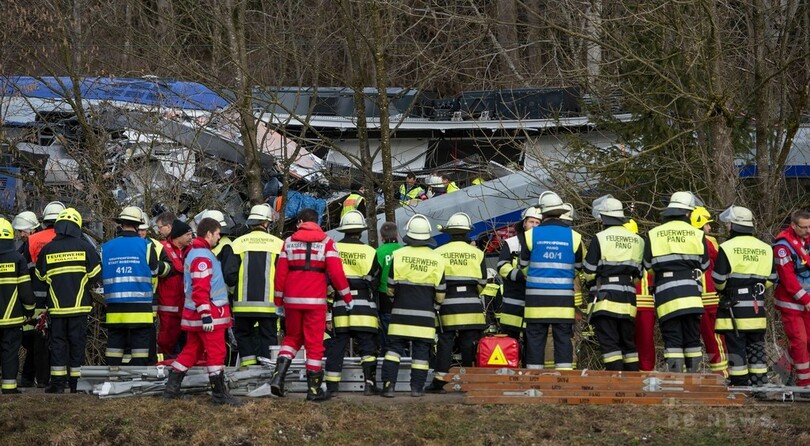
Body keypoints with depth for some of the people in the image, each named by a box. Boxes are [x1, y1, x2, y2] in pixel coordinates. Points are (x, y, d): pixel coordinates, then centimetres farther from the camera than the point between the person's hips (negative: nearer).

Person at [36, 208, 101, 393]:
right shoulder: (84, 247, -4)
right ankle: (76, 382, 5)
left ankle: (58, 383, 3)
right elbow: (95, 274, -3)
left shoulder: (47, 249, 0)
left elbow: (41, 276, 9)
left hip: (57, 306, 1)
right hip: (79, 305, -1)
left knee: (58, 342, 6)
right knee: (77, 342, 5)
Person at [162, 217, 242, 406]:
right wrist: (206, 315, -25)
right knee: (216, 352, -6)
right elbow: (201, 289, -24)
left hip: (194, 313, 10)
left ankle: (171, 388, 16)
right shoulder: (203, 257, -16)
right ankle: (220, 394, -4)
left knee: (191, 350, 15)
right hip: (208, 313, -10)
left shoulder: (193, 253, 17)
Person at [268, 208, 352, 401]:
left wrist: (279, 301, 13)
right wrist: (347, 297, 1)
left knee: (292, 338, 18)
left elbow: (280, 273, 5)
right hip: (315, 300, -3)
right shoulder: (326, 242, -1)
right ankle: (314, 389, 7)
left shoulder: (289, 241, 6)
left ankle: (278, 376, -1)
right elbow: (336, 272, -9)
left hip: (292, 299, 3)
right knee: (314, 344, 4)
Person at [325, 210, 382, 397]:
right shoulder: (369, 252, -5)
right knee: (368, 346, 4)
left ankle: (332, 386, 6)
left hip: (339, 309, 1)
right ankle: (369, 383, -2)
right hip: (364, 309, -1)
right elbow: (375, 281, 4)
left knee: (336, 347, 6)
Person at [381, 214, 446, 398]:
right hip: (425, 316, 0)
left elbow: (390, 289, 0)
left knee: (394, 348, 5)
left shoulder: (399, 255, -5)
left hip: (401, 314, 0)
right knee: (421, 351, 7)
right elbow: (440, 296, 1)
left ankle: (389, 385, -3)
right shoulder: (437, 260, -1)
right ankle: (417, 387, 7)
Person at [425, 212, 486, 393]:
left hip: (447, 305, -1)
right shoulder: (477, 253, 2)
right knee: (469, 344, 5)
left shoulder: (438, 253, -2)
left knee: (445, 343, 2)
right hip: (472, 306, 1)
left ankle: (439, 381, -1)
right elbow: (482, 283, 7)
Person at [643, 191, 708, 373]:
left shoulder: (653, 235, 2)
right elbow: (704, 265, 10)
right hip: (691, 295, 1)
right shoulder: (697, 235, 2)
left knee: (672, 341, -1)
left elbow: (647, 266, 5)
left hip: (665, 294, -1)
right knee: (692, 339, 10)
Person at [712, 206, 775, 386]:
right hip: (757, 308, 5)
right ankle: (760, 384, 12)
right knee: (756, 347, 11)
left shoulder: (727, 248, -11)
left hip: (734, 307, -5)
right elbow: (771, 278, 11)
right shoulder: (765, 249, 7)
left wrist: (724, 289, 11)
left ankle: (739, 385, 0)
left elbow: (718, 280, -10)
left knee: (736, 347, 0)